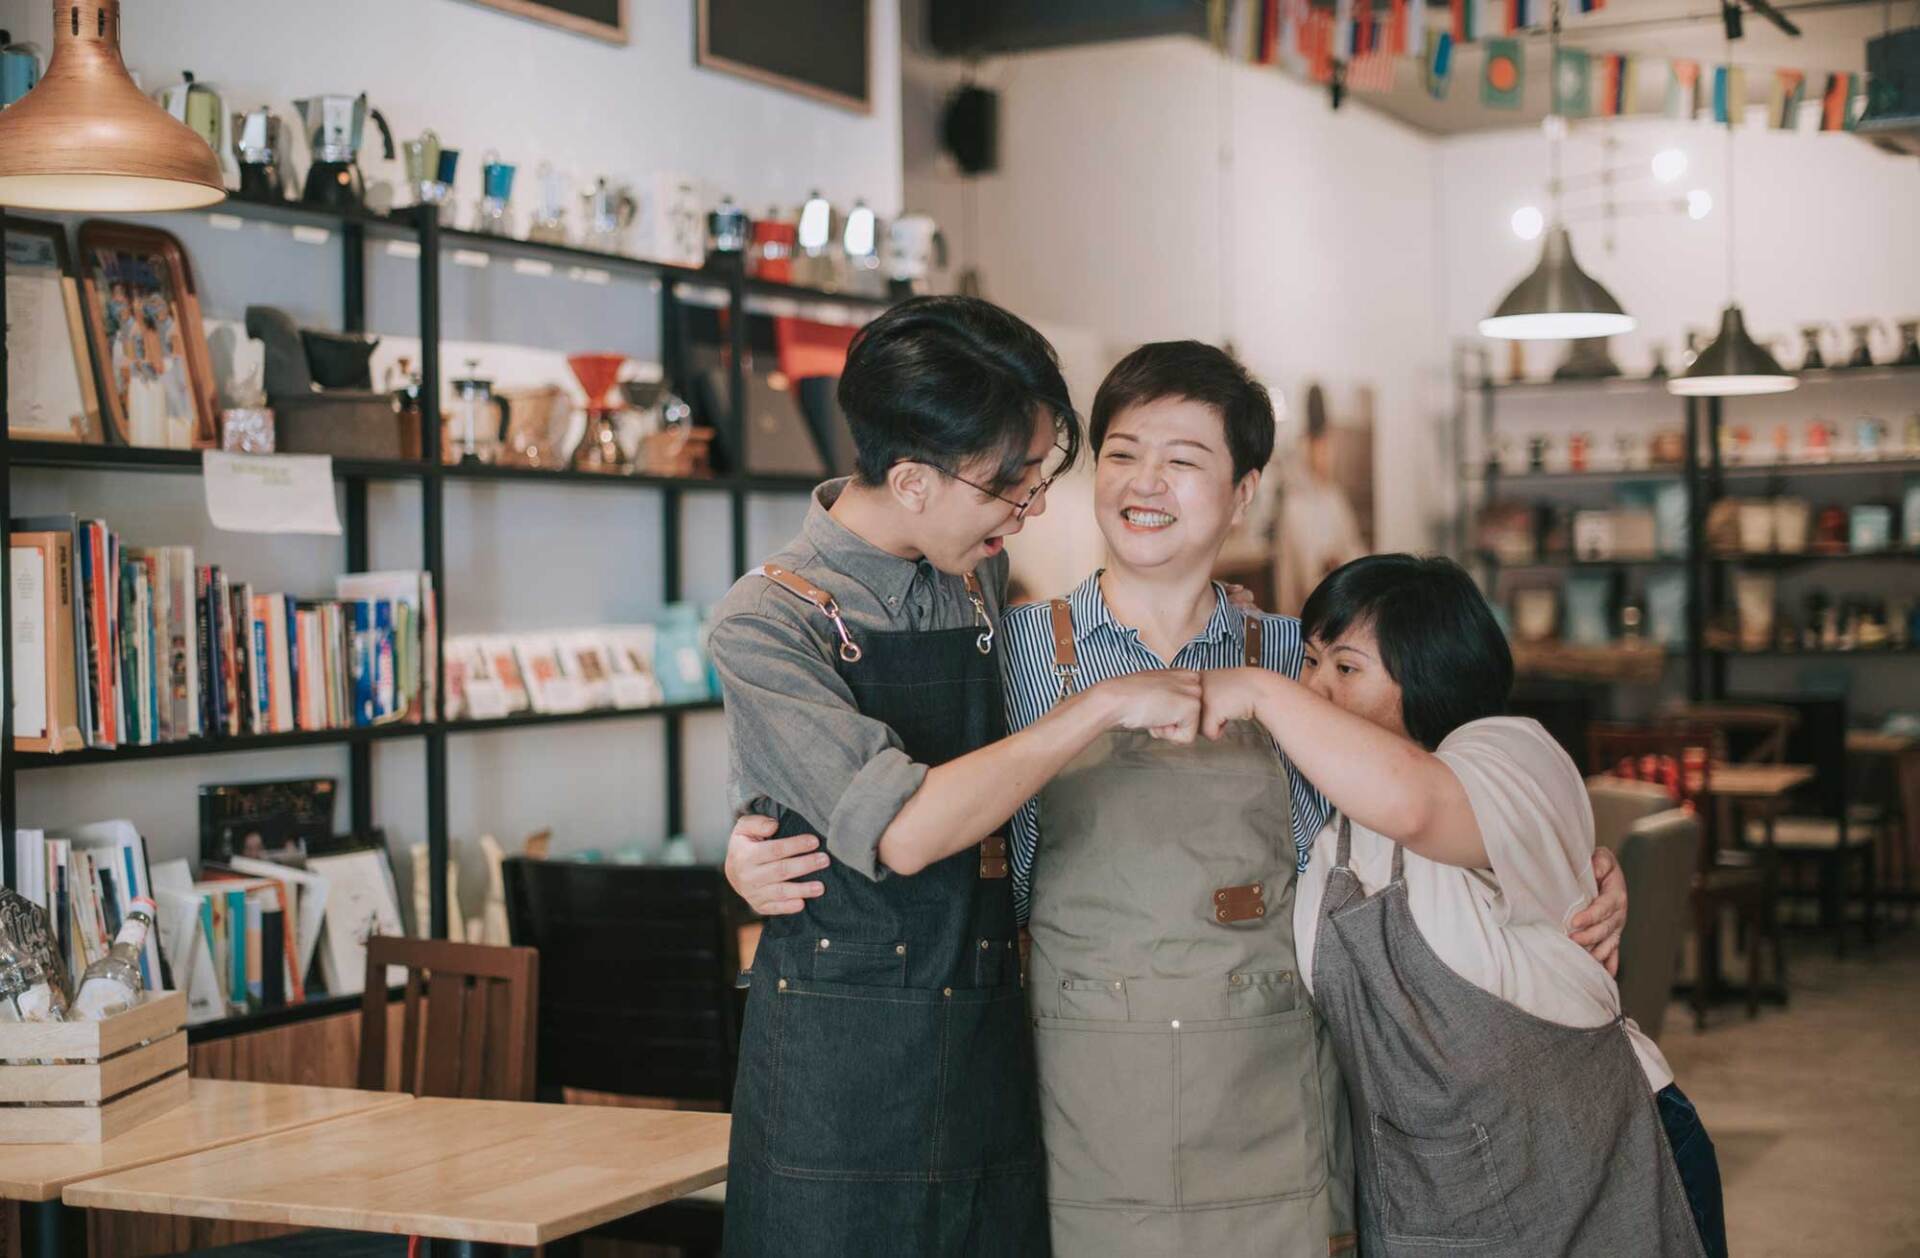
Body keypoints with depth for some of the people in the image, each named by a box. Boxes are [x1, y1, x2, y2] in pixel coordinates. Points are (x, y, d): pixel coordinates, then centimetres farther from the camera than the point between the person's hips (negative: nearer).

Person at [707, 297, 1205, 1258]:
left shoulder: (987, 579, 8)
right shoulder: (767, 622, -12)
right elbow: (902, 832, -24)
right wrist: (1104, 706, -20)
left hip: (988, 1055, 6)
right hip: (841, 1070, -5)